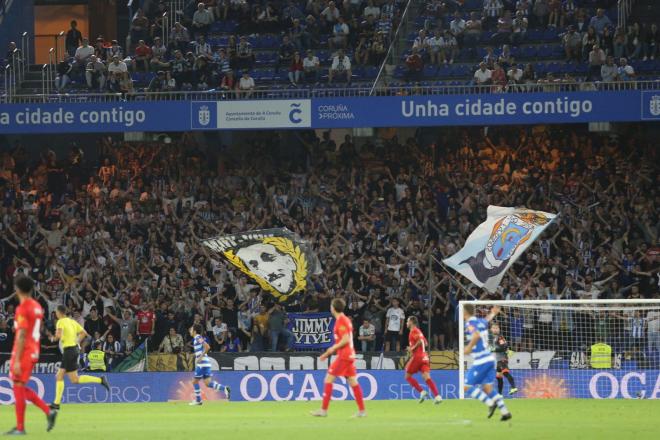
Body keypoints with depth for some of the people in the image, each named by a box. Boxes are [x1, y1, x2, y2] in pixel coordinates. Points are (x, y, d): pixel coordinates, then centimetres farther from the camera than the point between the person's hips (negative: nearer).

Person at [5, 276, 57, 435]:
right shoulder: (37, 306, 12)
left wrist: (17, 360, -19)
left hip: (23, 352, -9)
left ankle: (20, 428, -1)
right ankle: (48, 411, 7)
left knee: (18, 387, -2)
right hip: (33, 351, 9)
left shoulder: (22, 309, -15)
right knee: (22, 388, 16)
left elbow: (21, 336, -19)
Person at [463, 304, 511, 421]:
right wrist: (493, 313, 56)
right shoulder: (481, 321, 12)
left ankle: (490, 403, -10)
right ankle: (505, 411, 1)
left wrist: (469, 347, -22)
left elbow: (476, 335, -32)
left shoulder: (470, 323, -12)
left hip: (480, 361, -8)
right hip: (490, 358, 8)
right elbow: (488, 319, 37)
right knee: (487, 388, 9)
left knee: (467, 386, -3)